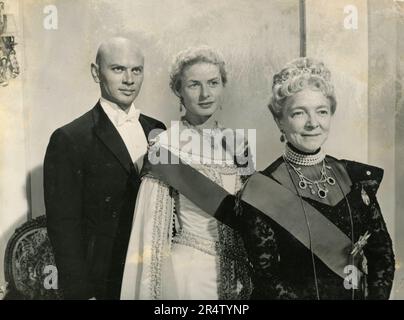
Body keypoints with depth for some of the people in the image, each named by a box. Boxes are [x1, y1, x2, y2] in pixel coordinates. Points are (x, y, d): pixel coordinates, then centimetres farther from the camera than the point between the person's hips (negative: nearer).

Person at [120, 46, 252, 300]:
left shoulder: (235, 143, 1)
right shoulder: (167, 146, -14)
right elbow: (151, 226, -10)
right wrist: (148, 290, -9)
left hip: (237, 274, 5)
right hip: (185, 273, -5)